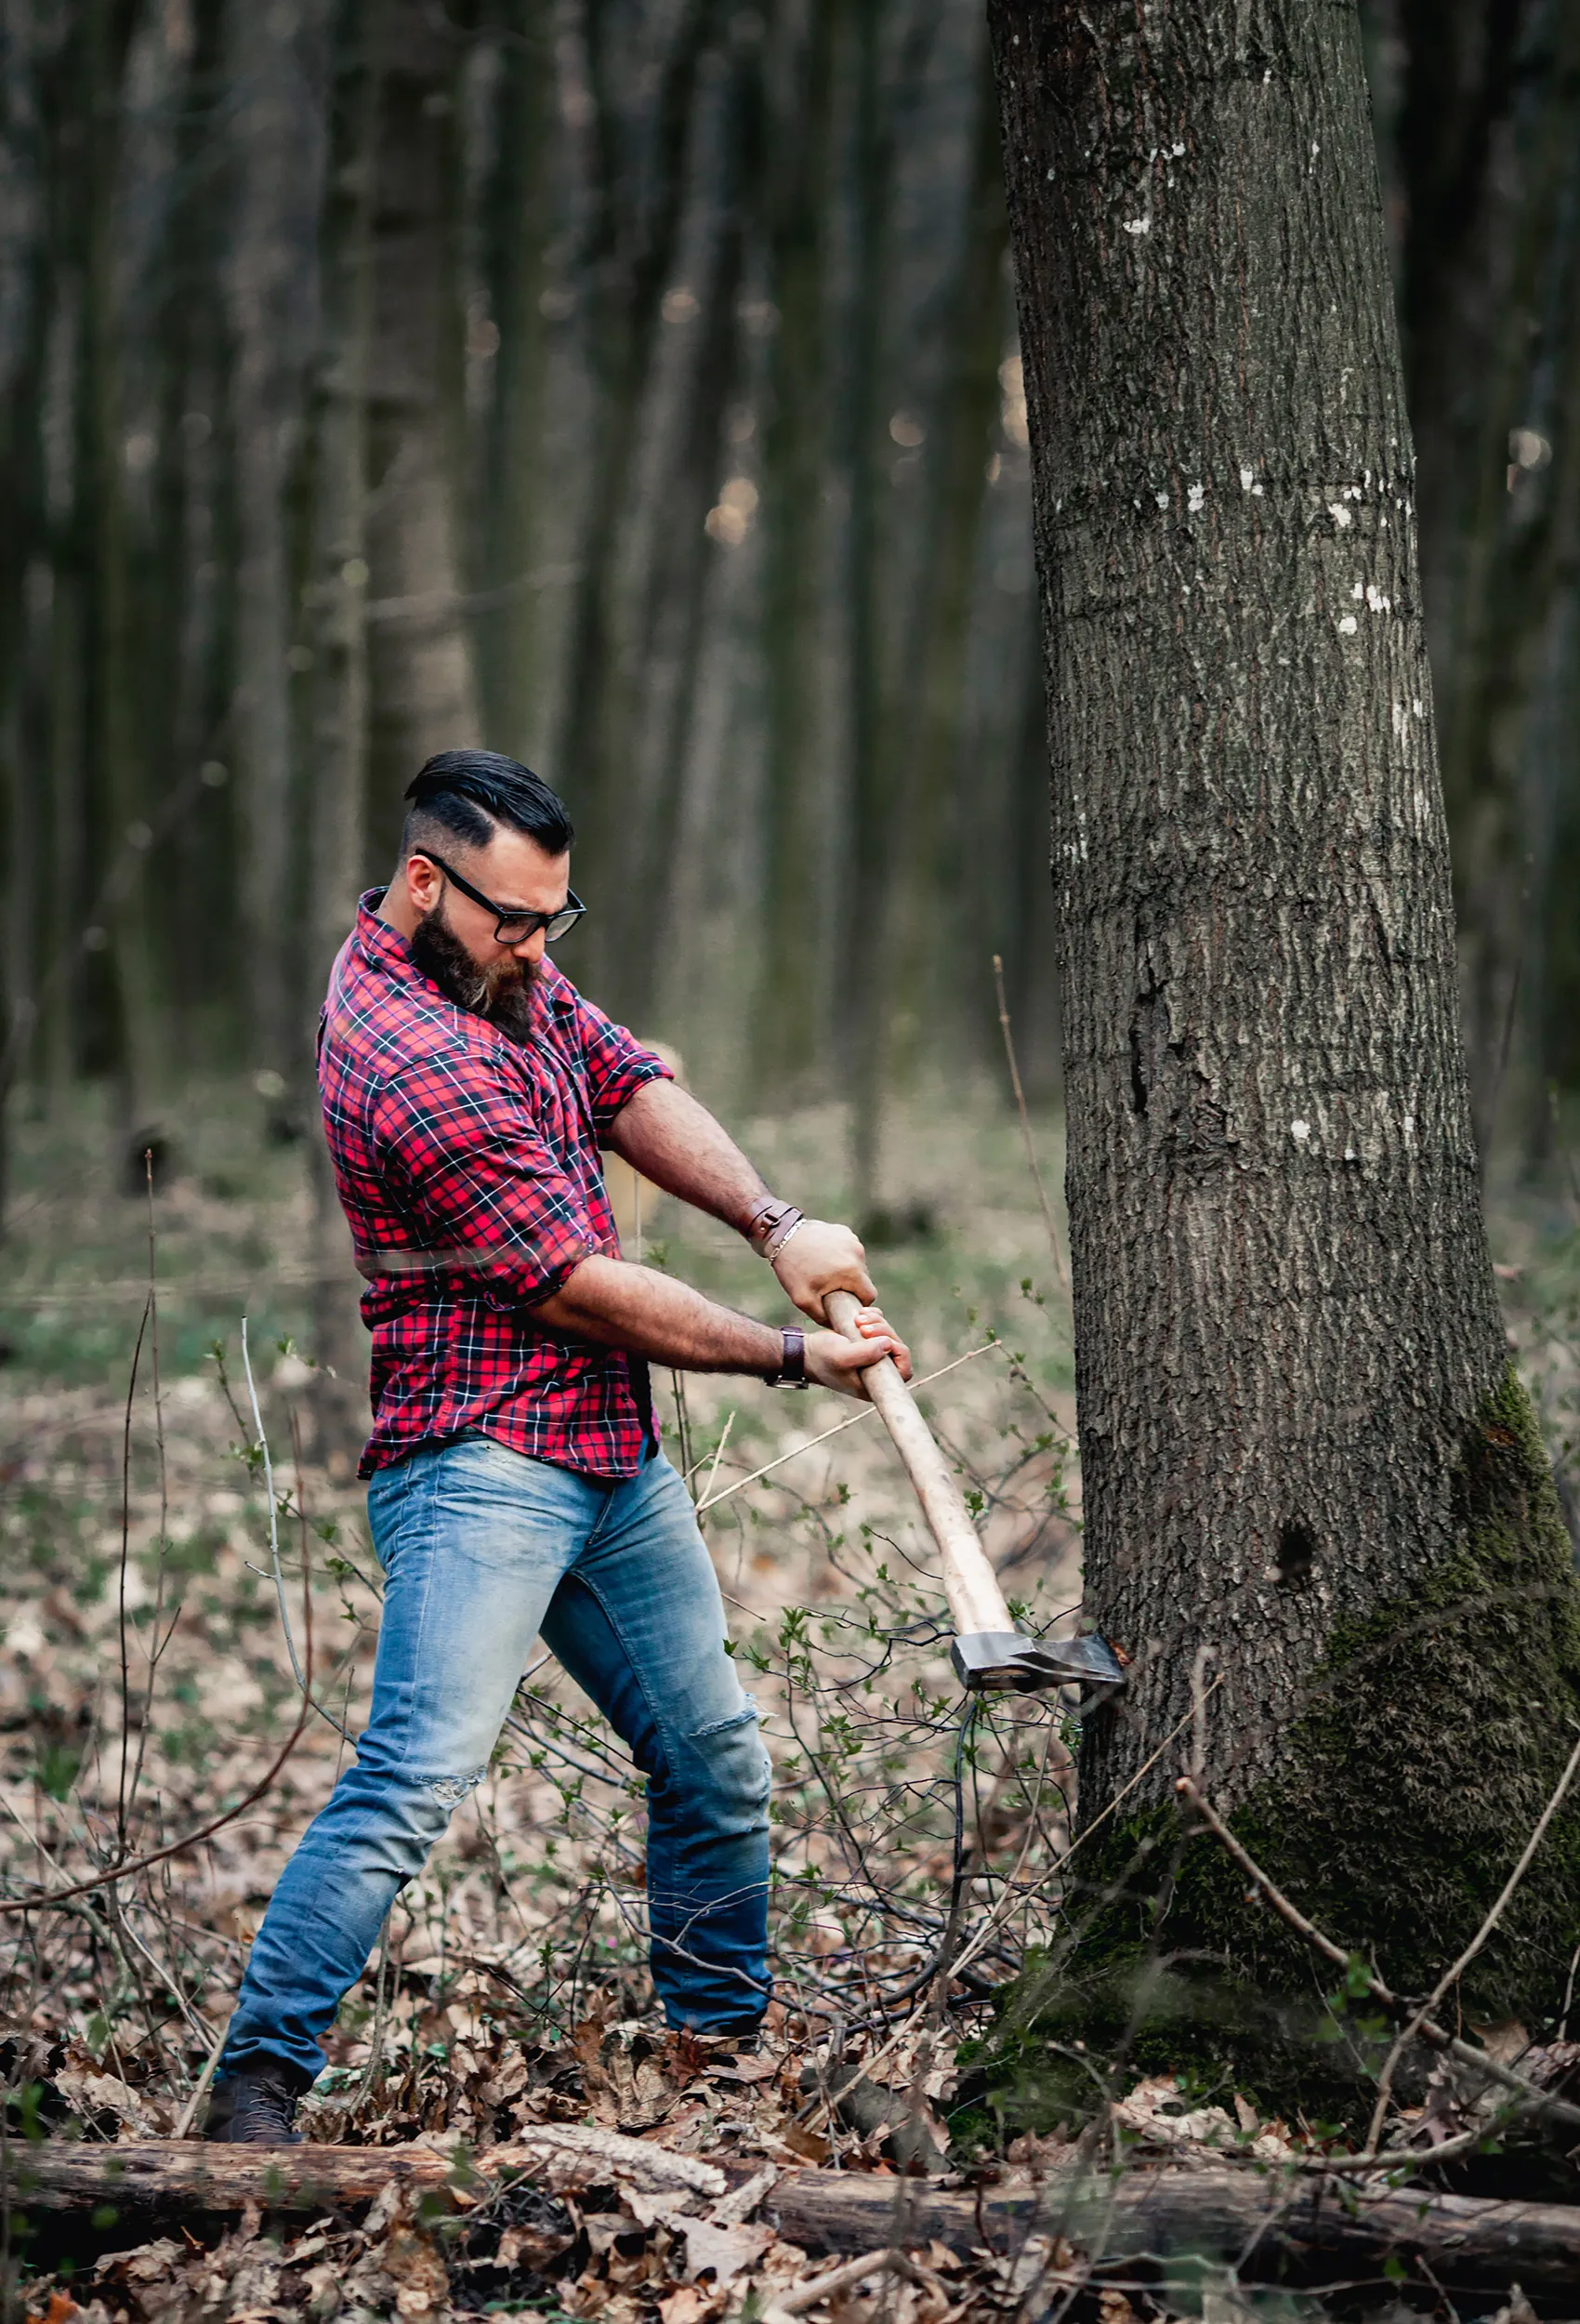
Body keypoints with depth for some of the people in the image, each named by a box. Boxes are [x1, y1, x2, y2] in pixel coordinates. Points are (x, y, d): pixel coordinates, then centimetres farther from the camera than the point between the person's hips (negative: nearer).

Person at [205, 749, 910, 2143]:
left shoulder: (499, 970, 8)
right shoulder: (418, 1063, -21)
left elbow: (633, 1089, 8)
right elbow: (576, 1288, -18)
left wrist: (777, 1226, -10)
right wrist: (796, 1356, -8)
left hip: (615, 1455, 10)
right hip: (482, 1465, -10)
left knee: (716, 1760, 15)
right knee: (427, 1766, -22)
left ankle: (723, 2033, 29)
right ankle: (260, 2079, -20)